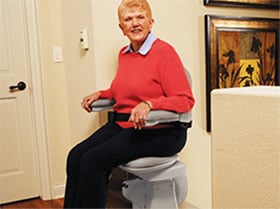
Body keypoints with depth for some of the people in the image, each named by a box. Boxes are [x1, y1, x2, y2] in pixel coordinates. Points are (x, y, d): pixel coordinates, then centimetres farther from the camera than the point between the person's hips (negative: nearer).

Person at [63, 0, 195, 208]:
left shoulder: (164, 52, -11)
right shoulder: (124, 53, 13)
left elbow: (186, 100, -15)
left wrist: (148, 104, -29)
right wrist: (100, 94, 11)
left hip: (159, 131, -7)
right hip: (121, 124, 7)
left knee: (93, 160, -21)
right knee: (76, 156, -12)